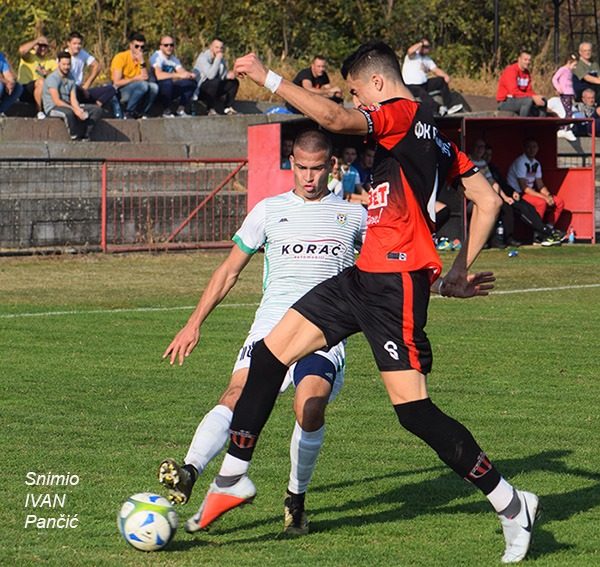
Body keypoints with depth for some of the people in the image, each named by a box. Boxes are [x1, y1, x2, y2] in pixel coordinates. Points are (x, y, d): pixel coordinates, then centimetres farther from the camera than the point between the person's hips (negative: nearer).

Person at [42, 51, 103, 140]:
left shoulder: (71, 79, 10)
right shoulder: (52, 78, -14)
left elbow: (73, 99, 0)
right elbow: (57, 101, -22)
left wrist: (79, 110, -22)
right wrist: (75, 110, -29)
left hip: (68, 106, 7)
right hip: (53, 108, -7)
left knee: (97, 110, -8)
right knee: (68, 112, -43)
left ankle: (85, 136, -17)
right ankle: (76, 138, -27)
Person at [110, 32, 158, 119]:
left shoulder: (141, 59, 7)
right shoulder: (120, 57, -11)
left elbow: (146, 79, -6)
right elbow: (117, 82, -18)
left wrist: (142, 62, -14)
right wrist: (136, 78, -17)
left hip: (134, 91, 6)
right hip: (119, 92, -6)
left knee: (154, 86, -20)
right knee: (142, 85, -31)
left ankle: (141, 113, -7)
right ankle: (128, 113, -19)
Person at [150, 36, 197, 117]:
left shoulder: (173, 59, 9)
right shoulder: (157, 57, -17)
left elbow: (183, 72, 2)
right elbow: (159, 75, -33)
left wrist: (190, 74, -23)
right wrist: (179, 75, -34)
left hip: (170, 90, 7)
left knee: (191, 82, -5)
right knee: (167, 82, -38)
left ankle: (181, 110, -1)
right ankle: (166, 111, -21)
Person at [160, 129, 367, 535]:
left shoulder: (353, 216, 18)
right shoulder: (270, 211, 18)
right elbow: (230, 270, 21)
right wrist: (195, 323, 16)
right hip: (273, 321, 1)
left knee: (310, 406, -27)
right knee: (240, 393, -27)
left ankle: (297, 498, -7)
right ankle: (189, 474, -44)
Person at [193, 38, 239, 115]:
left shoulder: (222, 59, 6)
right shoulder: (203, 58, -18)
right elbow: (211, 75, -32)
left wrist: (228, 75, -11)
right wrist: (218, 59, -27)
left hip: (214, 88, 8)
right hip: (199, 90, -8)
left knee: (234, 82, -3)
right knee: (215, 81, -35)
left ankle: (228, 108, -4)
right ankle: (211, 109, -28)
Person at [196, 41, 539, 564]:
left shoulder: (403, 113, -10)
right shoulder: (430, 130, 17)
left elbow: (334, 119, -26)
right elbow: (488, 199, 18)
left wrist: (268, 78, -19)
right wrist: (460, 270, 18)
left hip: (397, 282, -10)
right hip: (367, 276, 10)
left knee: (412, 407, -11)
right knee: (272, 350, 8)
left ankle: (512, 505, -1)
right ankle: (234, 477, 17)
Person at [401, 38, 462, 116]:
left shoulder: (428, 60, 17)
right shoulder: (414, 55, -4)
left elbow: (436, 70, 8)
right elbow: (410, 51, -28)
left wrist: (445, 75, -11)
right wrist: (421, 43, -17)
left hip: (424, 84, 8)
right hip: (411, 86, -8)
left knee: (442, 81, -3)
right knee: (422, 93, -37)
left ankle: (449, 107, -8)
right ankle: (438, 109, -56)